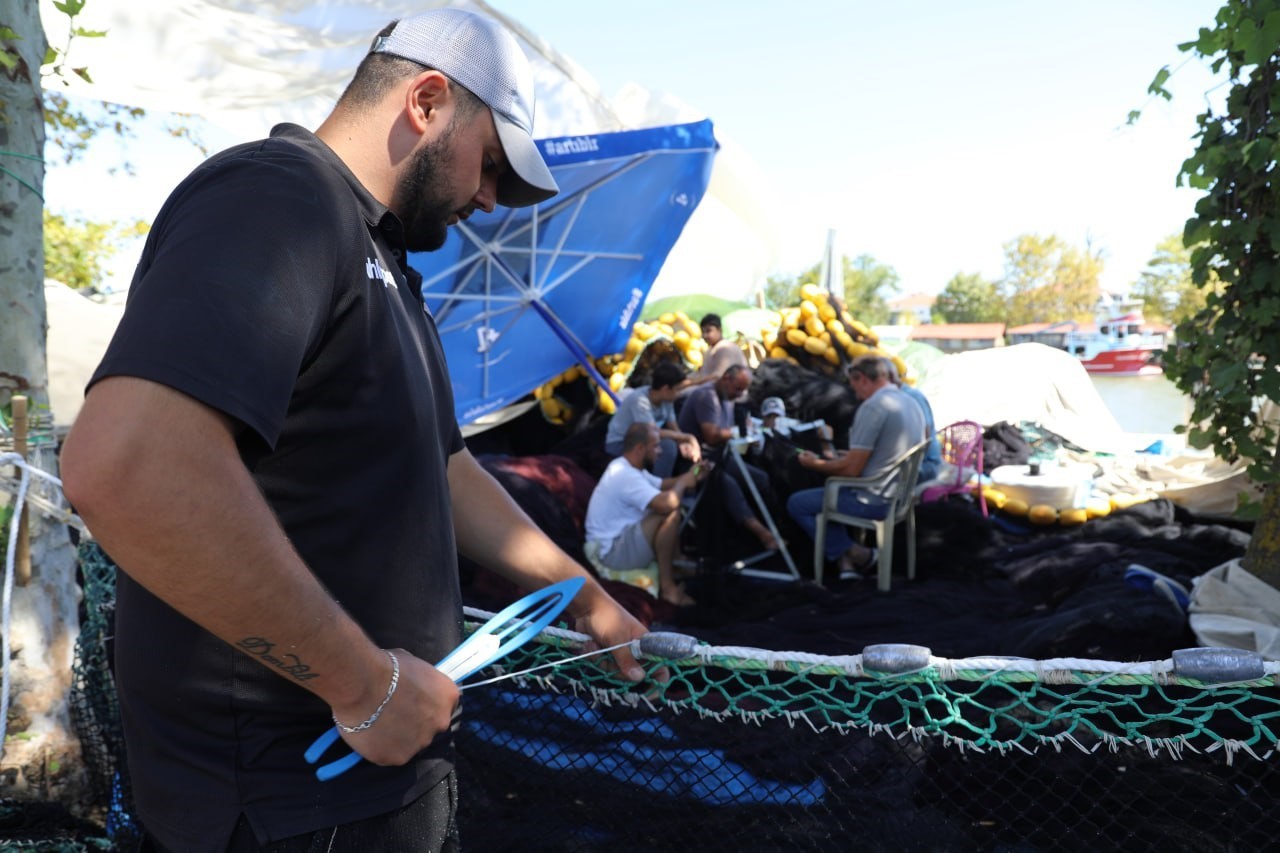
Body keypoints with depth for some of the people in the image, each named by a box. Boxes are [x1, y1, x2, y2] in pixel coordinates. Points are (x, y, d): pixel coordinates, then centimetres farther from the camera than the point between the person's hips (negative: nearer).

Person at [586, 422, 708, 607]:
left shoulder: (626, 467, 9)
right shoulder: (625, 475, -24)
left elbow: (662, 485, 21)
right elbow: (666, 504, -36)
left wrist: (691, 475, 3)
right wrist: (683, 483, -15)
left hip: (624, 537, 11)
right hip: (614, 551, -11)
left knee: (671, 508, 15)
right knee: (671, 513, -26)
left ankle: (676, 567, 4)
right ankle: (667, 585, -17)